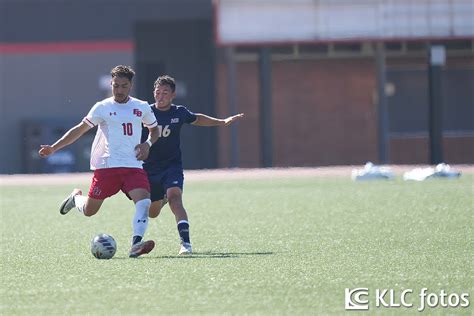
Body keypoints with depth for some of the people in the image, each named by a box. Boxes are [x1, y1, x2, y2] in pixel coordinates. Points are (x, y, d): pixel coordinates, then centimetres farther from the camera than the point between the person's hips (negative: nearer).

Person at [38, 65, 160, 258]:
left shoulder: (142, 108, 10)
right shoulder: (102, 108, 2)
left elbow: (154, 129, 26)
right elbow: (80, 130, 7)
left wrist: (148, 144, 3)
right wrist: (53, 148, 1)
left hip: (133, 166, 2)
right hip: (106, 166, -2)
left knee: (144, 201, -24)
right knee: (89, 211, 5)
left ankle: (136, 245, -31)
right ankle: (76, 197, 40)